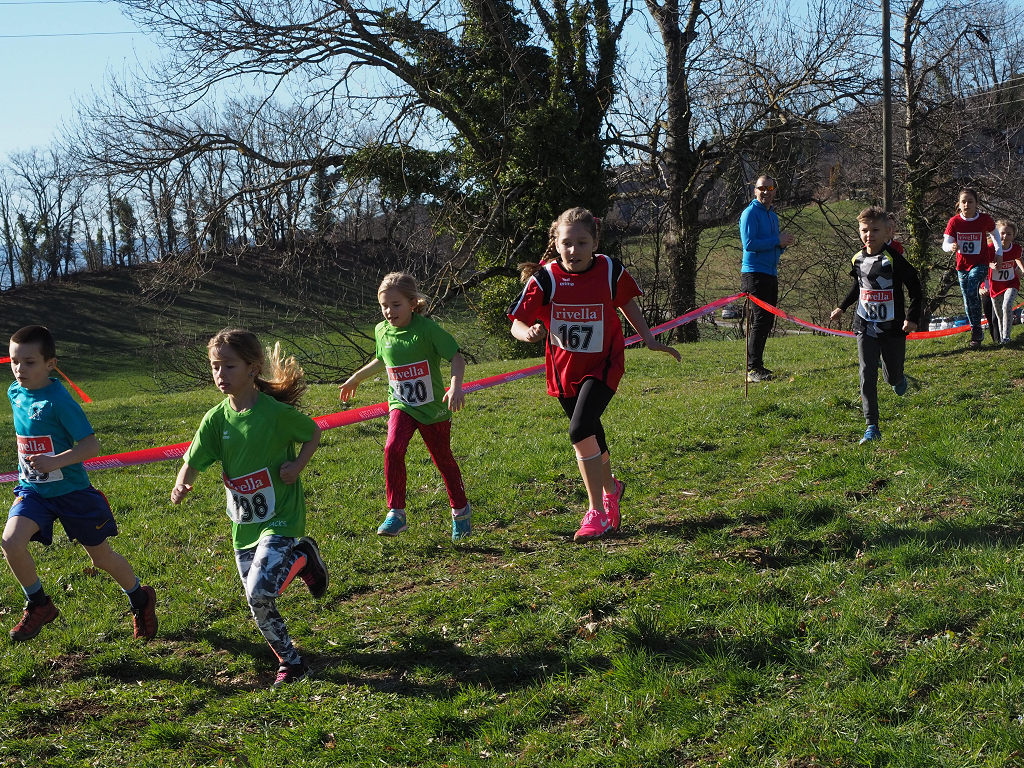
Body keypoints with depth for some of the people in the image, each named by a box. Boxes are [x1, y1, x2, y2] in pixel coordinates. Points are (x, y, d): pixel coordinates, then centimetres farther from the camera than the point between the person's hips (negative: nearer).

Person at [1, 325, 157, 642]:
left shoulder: (59, 401, -21)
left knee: (101, 556, 9)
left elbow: (91, 445, -23)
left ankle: (140, 600, 37)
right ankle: (38, 606, 3)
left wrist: (54, 461, -36)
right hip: (32, 488, 5)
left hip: (71, 490, -5)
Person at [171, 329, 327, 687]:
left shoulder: (277, 412, -15)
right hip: (244, 523, 5)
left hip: (280, 518, -5)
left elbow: (314, 432, 1)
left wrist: (298, 465, -15)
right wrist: (181, 486, -30)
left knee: (259, 594, -21)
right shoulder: (216, 418, -4)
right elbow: (193, 462, -8)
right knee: (258, 600, 8)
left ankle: (302, 558, 6)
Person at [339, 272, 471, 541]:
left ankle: (461, 511, 33)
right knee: (393, 449, -22)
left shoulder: (427, 329, -18)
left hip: (433, 408, -3)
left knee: (443, 460, 10)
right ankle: (396, 513, -14)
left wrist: (455, 387, -35)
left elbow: (457, 357, -19)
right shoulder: (382, 331, -2)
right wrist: (356, 378, 29)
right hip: (401, 405, 3)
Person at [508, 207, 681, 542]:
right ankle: (611, 488, 48)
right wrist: (529, 333, -36)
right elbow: (516, 324, -14)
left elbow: (627, 303, 9)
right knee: (591, 437, 17)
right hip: (565, 370, 2)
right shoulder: (545, 278, -14)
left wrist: (649, 340, 11)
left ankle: (598, 512, -11)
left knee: (580, 430, -22)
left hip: (603, 366, -2)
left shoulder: (611, 271, -12)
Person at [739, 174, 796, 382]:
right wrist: (777, 241, -15)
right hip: (755, 273, -9)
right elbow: (749, 243, -18)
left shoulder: (773, 215, 20)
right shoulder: (750, 213, -7)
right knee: (759, 320, -12)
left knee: (767, 321, 11)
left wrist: (783, 243, 3)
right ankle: (753, 369, -12)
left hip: (771, 273, 9)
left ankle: (756, 365, 19)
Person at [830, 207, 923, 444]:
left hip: (893, 328, -3)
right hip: (866, 327, 3)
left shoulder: (894, 259, -13)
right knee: (867, 375, -8)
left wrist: (912, 317, -16)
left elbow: (915, 289, -9)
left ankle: (898, 379, 52)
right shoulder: (858, 259, 3)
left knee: (892, 374, 10)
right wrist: (842, 307, 26)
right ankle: (872, 427, -6)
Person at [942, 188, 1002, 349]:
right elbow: (945, 243, -12)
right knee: (967, 301, 9)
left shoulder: (985, 219, -8)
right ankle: (977, 334, 24)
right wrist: (951, 246, -34)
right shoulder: (954, 221, -7)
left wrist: (999, 253, 13)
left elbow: (995, 234, 13)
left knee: (972, 292, -25)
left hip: (980, 264, -3)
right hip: (962, 265, 3)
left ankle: (977, 332, -18)